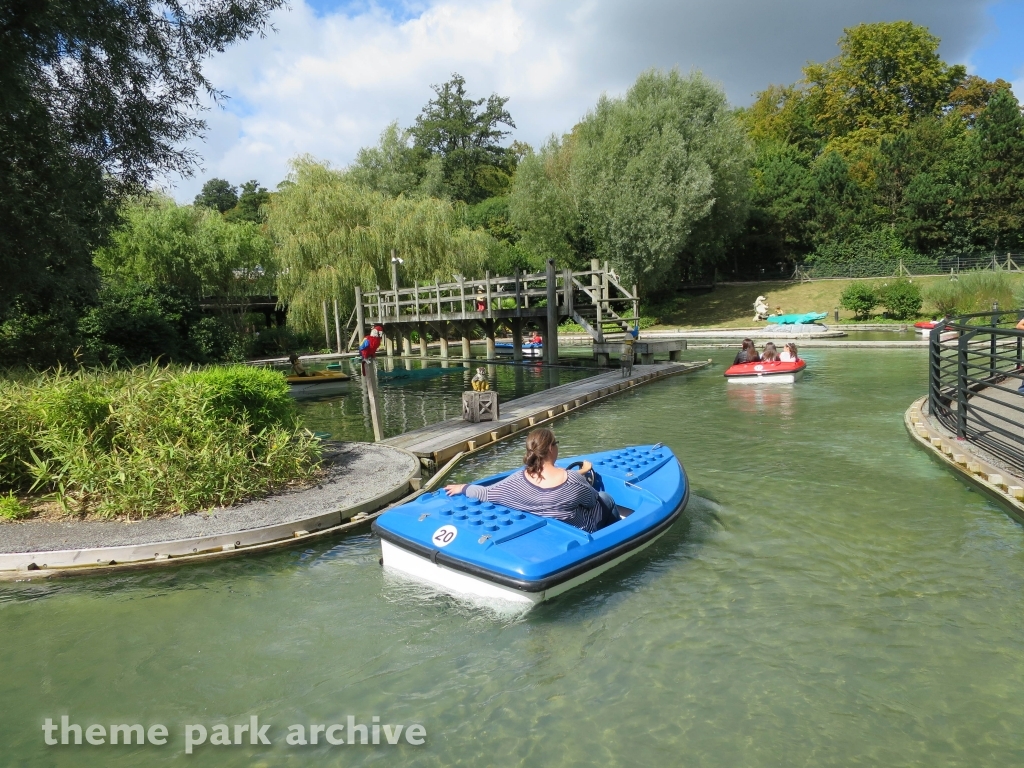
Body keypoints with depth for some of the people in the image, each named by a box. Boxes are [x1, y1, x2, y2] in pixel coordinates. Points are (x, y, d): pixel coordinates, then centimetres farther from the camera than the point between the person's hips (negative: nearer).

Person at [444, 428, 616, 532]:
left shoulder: (518, 480, -25)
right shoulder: (574, 480, -33)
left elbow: (486, 493, -16)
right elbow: (592, 501, -14)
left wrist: (462, 488, 3)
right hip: (580, 532, -4)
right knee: (605, 498, 25)